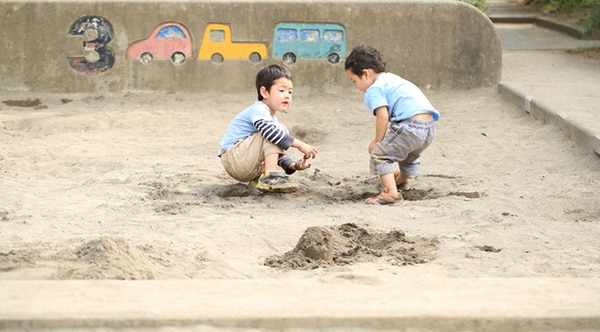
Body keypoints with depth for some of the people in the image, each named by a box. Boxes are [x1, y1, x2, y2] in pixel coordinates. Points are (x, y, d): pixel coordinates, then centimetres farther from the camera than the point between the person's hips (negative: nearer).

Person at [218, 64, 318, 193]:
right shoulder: (259, 110, -12)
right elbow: (269, 130, -34)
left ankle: (258, 176, 5)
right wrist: (300, 144, -32)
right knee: (280, 130, -19)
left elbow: (277, 152, 22)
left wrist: (293, 165, 3)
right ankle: (270, 177, -26)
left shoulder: (272, 119, 19)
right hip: (233, 159, -10)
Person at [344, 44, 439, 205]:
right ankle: (401, 180, 64)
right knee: (409, 155, 36)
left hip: (411, 127, -10)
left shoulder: (374, 89, -4)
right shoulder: (392, 79, 26)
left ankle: (392, 192, -18)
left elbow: (382, 116, -17)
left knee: (379, 154, -6)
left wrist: (378, 141, -4)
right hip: (429, 129, 10)